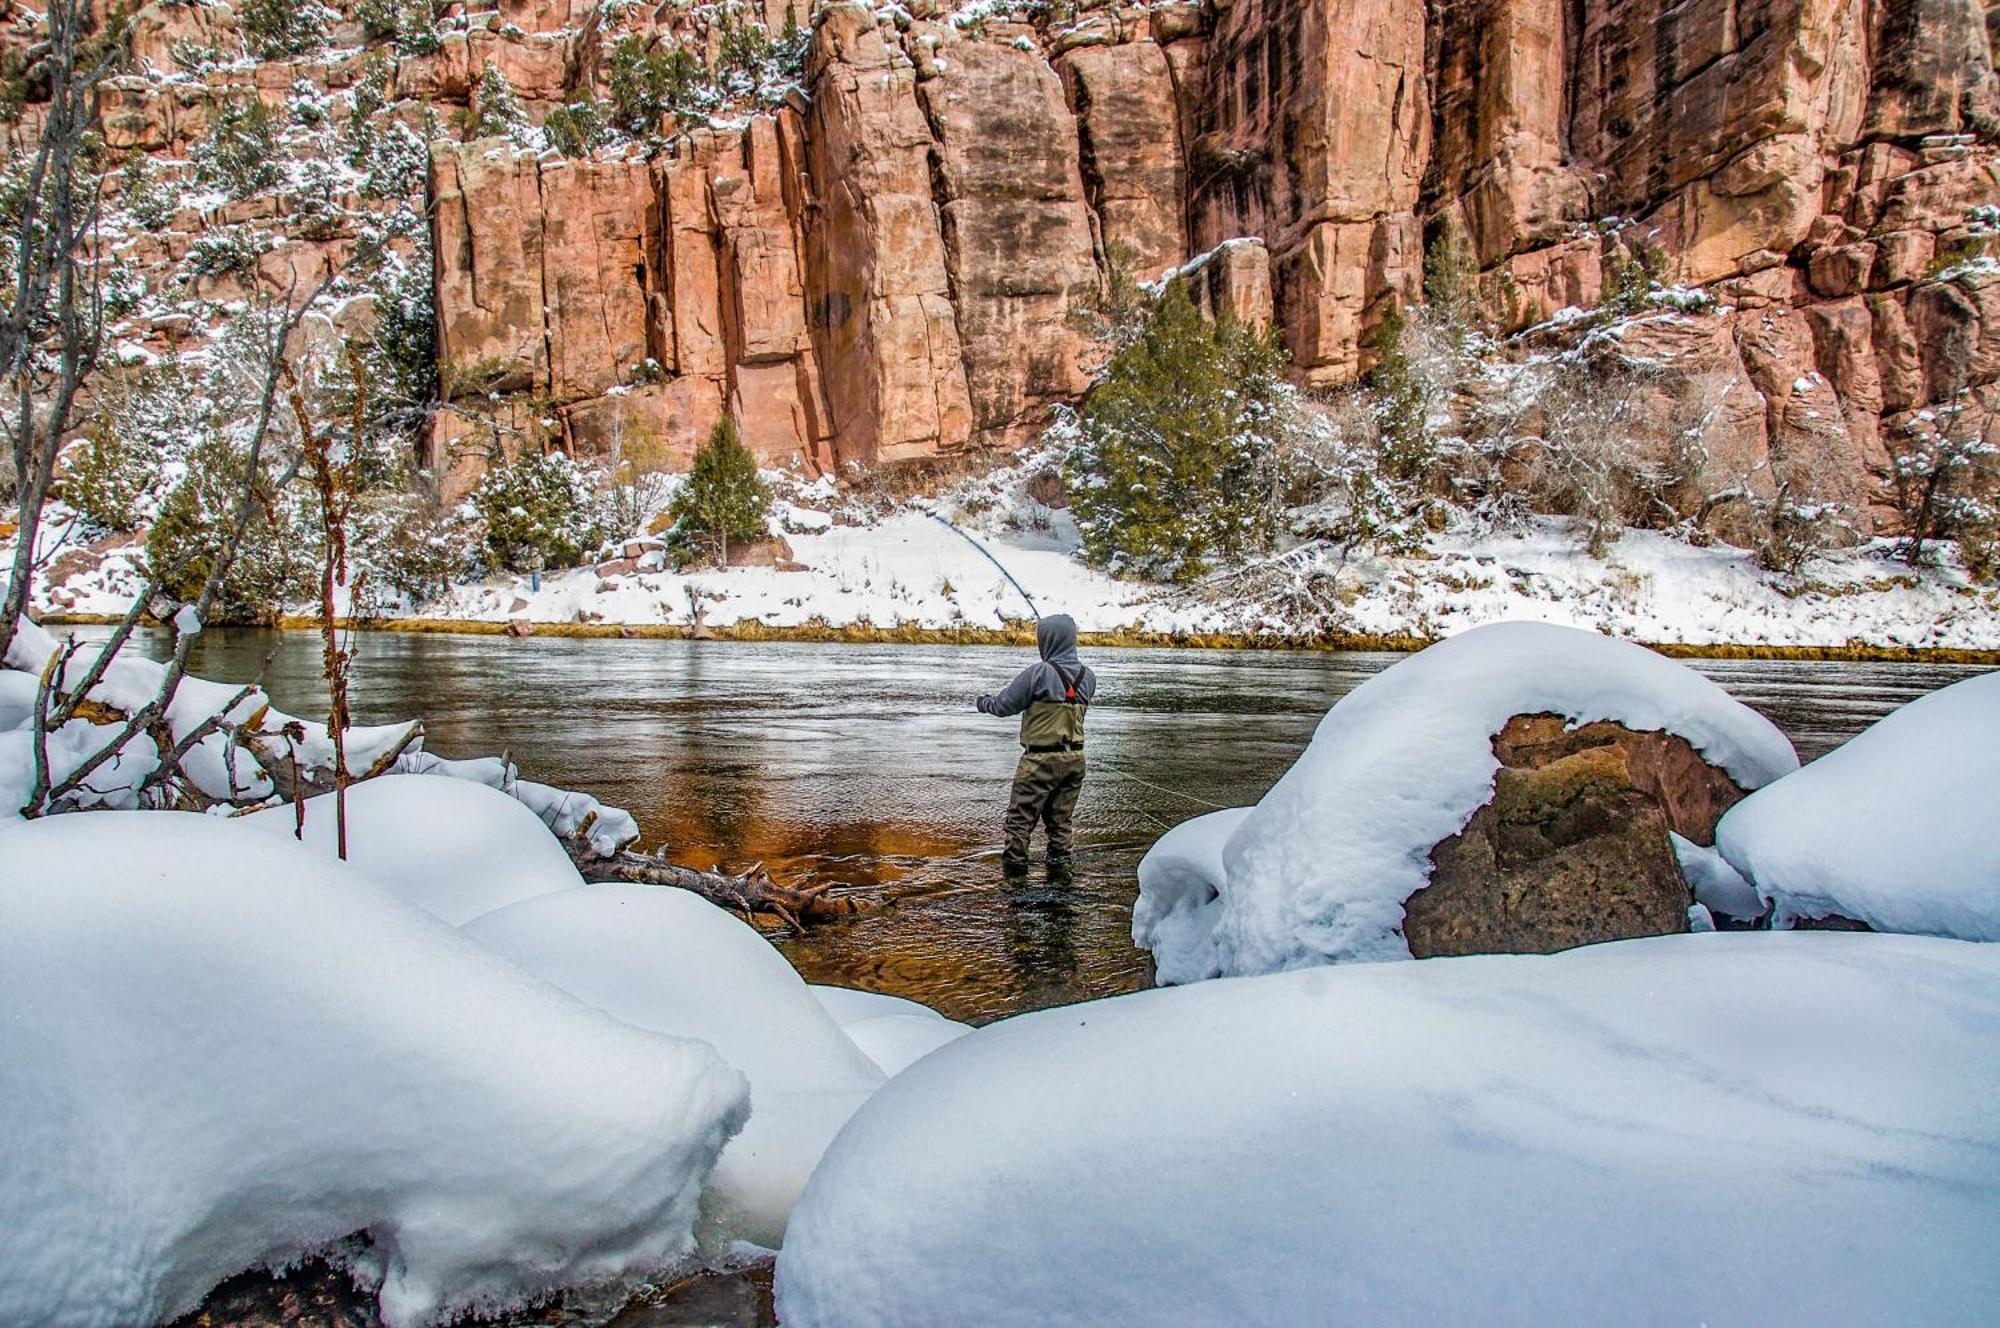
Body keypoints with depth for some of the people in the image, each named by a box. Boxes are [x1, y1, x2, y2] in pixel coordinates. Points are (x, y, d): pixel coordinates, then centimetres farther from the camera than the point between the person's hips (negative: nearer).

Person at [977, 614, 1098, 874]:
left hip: (1041, 759, -6)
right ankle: (1059, 861, 17)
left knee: (1021, 814, 7)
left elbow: (1005, 704, -10)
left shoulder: (1038, 673, -17)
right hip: (1075, 758, 6)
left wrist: (984, 703, 11)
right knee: (1061, 816, 15)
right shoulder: (1088, 676, 2)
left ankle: (1015, 861, 11)